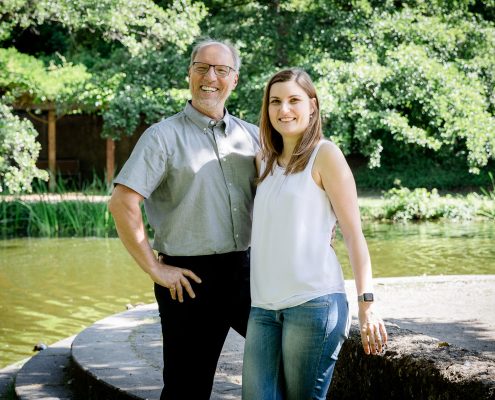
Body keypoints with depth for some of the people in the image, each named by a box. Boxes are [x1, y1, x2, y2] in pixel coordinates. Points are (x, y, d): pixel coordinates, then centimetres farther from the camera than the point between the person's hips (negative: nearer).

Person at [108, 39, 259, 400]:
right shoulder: (165, 136, -4)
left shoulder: (252, 136, 10)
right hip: (192, 278, -4)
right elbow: (122, 203, -12)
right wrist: (155, 269, -13)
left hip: (247, 271, 4)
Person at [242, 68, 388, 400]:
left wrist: (367, 305, -10)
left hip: (314, 302, -5)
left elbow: (354, 235, -3)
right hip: (264, 306, 5)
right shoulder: (264, 161, 17)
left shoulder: (325, 154, 0)